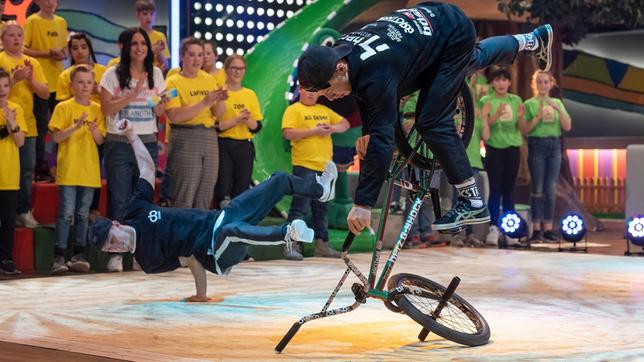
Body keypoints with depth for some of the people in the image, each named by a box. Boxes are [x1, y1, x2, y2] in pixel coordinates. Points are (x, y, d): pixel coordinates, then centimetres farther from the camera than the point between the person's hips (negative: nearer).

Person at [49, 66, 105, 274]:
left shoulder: (97, 109, 8)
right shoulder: (63, 108, -1)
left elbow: (101, 141, 5)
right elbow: (57, 137, -7)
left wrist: (94, 130, -16)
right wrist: (76, 126, -21)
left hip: (89, 170, 3)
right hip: (68, 169, -3)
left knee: (83, 214, 7)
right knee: (66, 213, -6)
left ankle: (79, 255, 12)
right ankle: (59, 257, -4)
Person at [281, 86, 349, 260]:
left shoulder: (324, 110, 18)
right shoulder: (293, 110, 0)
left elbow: (345, 124, 21)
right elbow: (288, 133, -13)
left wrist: (333, 128, -1)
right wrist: (314, 131, -15)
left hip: (325, 167, 6)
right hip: (304, 167, -6)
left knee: (322, 208, 12)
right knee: (300, 207, -8)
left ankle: (322, 244, 19)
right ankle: (291, 245, -7)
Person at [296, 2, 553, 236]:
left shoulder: (376, 76, -41)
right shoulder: (339, 53, -17)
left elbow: (382, 140, -44)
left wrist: (363, 204, -45)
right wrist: (367, 131, -8)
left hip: (454, 34, -9)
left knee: (431, 121, -15)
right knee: (474, 60, 37)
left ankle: (472, 201, -4)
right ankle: (532, 41, 64)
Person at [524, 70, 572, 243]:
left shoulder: (557, 103, 12)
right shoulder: (530, 104, 2)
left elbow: (567, 127, 5)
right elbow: (526, 129, -4)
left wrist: (559, 109, -7)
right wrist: (539, 116, -15)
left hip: (554, 145, 3)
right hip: (537, 145, -3)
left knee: (551, 189, 2)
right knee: (538, 189, -4)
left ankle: (548, 229, 5)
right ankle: (536, 229, -1)